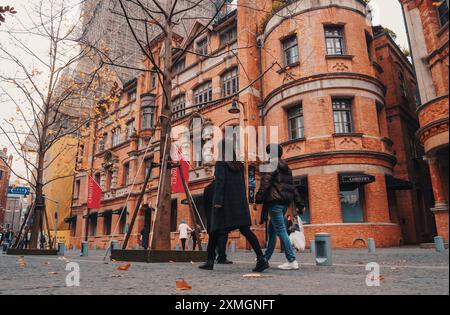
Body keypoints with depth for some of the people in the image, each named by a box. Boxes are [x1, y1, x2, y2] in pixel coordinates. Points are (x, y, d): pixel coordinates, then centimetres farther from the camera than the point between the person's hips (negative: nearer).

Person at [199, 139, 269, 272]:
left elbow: (220, 182, -14)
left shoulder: (221, 163, -5)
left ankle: (210, 261, 14)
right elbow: (243, 184, 14)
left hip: (225, 201, -5)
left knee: (216, 230, 7)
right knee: (245, 230, 0)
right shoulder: (239, 164, 13)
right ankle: (261, 259, -11)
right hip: (239, 201, 5)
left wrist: (217, 201, -17)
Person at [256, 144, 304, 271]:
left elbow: (265, 183, -15)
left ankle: (292, 261, -14)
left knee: (281, 231, -10)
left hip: (275, 201, -9)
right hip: (285, 202, 9)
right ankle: (266, 258, 25)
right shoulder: (286, 167, 20)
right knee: (272, 230, 16)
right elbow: (292, 187, 20)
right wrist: (298, 203, 20)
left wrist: (258, 199, -18)